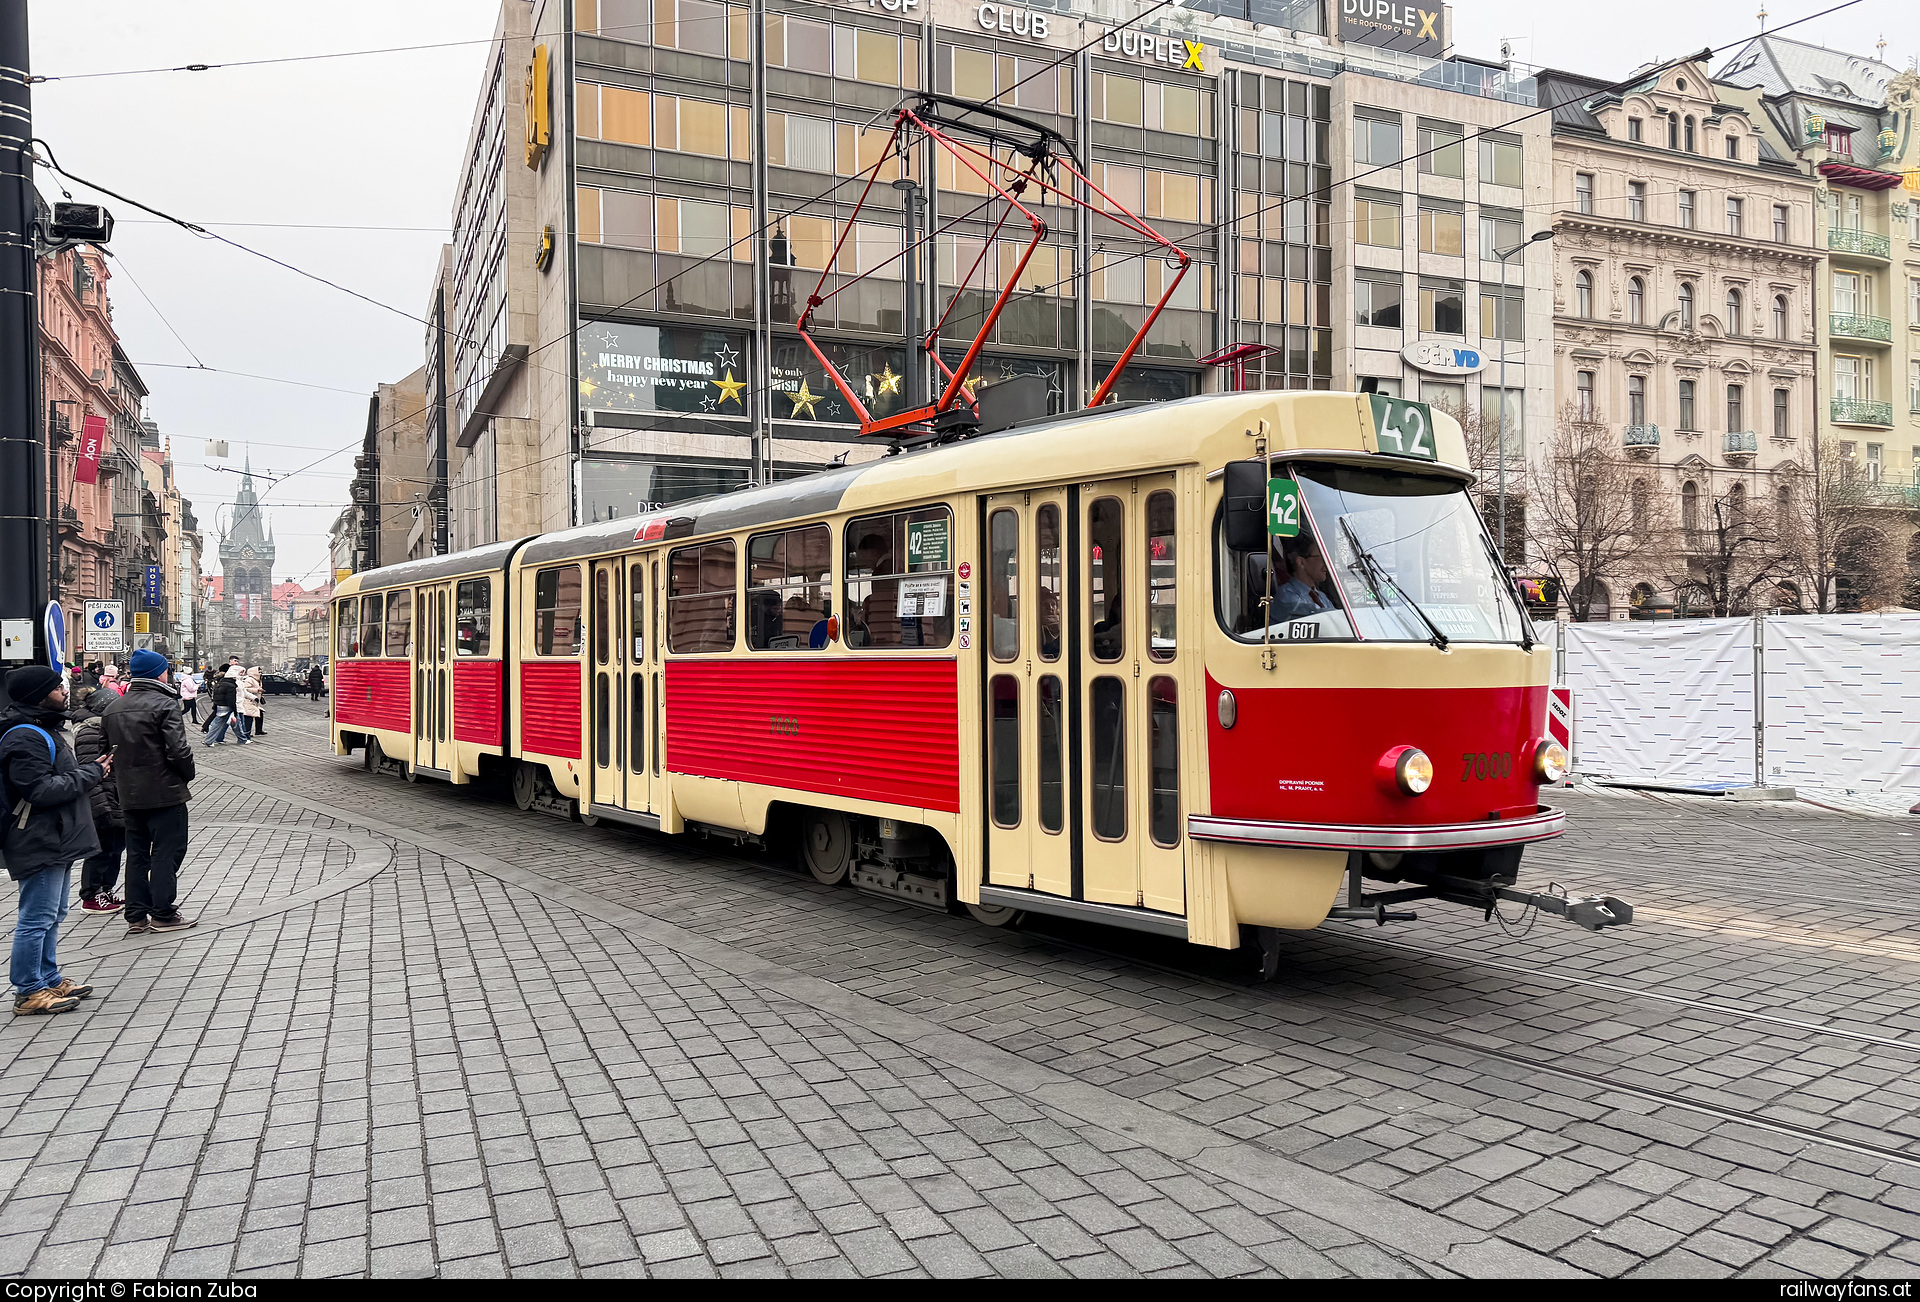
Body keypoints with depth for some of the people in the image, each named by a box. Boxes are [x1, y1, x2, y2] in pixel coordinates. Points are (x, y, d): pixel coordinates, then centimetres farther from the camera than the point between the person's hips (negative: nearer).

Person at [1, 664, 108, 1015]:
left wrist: (91, 769, 6)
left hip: (56, 841, 11)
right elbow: (42, 791, -25)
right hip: (39, 845, -11)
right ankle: (29, 991, 5)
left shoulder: (44, 729, 16)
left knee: (52, 916, 19)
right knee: (36, 919, -3)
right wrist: (91, 774, -16)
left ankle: (49, 979, 29)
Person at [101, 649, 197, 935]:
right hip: (165, 792, -7)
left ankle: (136, 916, 16)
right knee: (167, 851, 0)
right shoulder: (164, 704, -14)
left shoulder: (113, 709, 10)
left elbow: (110, 750, 15)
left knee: (137, 853, 13)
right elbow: (178, 750, -19)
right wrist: (188, 774, -3)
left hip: (129, 794, 7)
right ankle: (163, 914, 2)